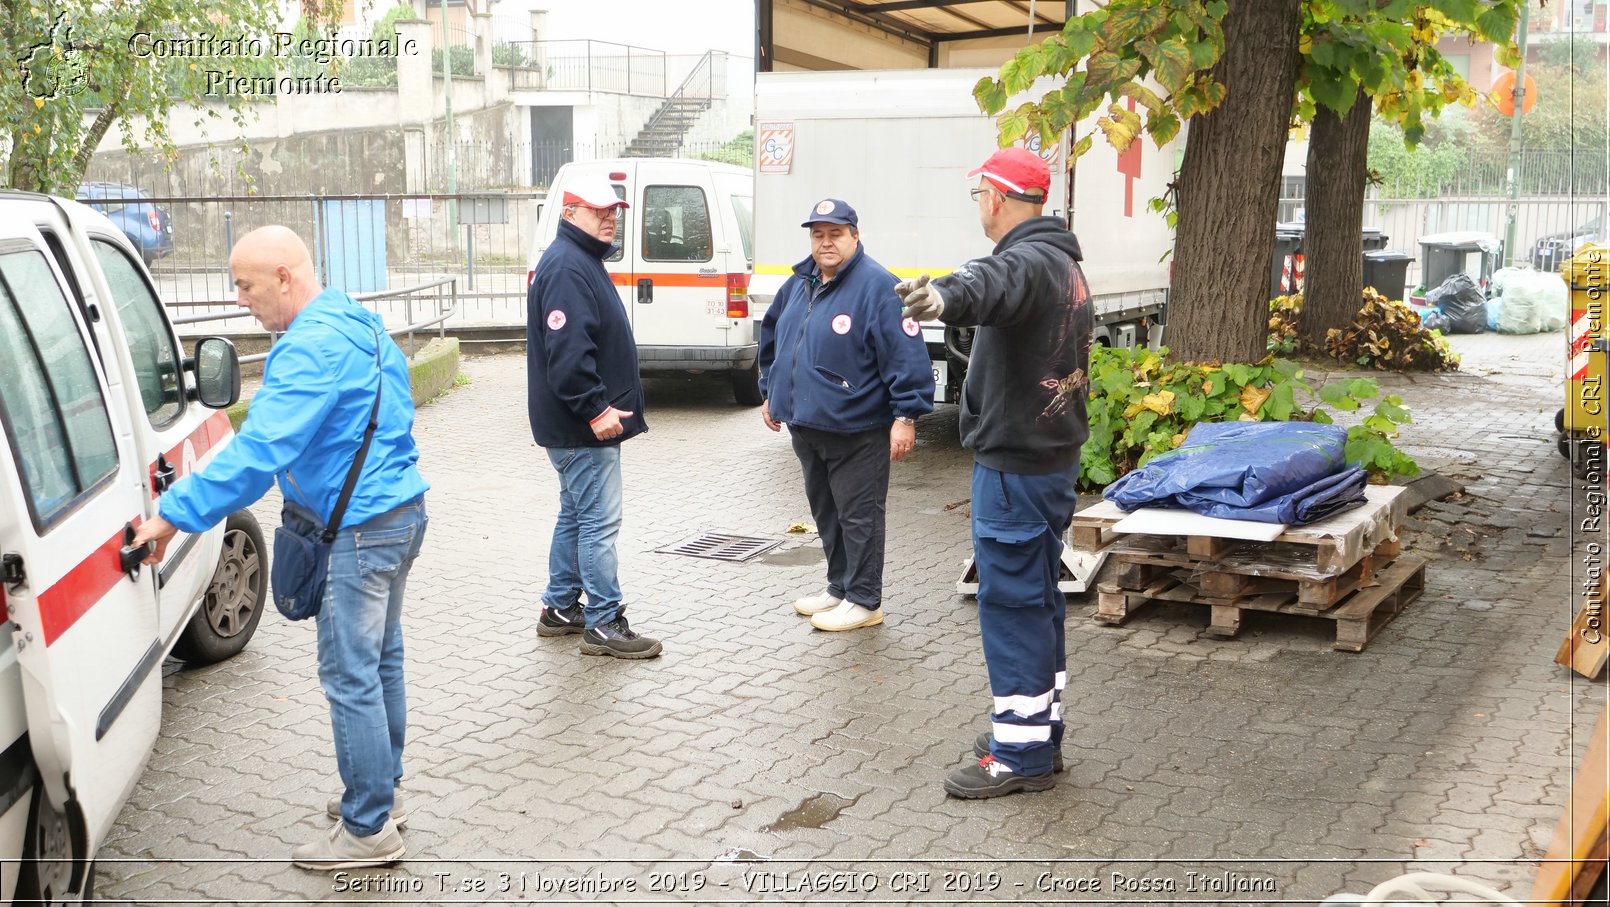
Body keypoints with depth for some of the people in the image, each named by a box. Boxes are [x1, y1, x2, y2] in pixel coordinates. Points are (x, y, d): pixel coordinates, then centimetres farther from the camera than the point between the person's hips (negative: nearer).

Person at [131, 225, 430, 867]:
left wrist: (176, 513, -25)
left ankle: (369, 829, 5)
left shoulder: (313, 346, -21)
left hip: (361, 531, -11)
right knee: (379, 662, 19)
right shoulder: (355, 324, 12)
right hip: (397, 512, 11)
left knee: (350, 677, -3)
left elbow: (259, 448, -28)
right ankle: (381, 793, 32)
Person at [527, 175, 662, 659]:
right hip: (582, 425, -11)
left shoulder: (583, 261, 18)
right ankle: (603, 623, -1)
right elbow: (566, 350, -26)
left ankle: (560, 608, 27)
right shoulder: (566, 267, -17)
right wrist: (596, 409, -25)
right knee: (599, 520, -7)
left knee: (576, 514, 17)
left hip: (586, 421, 11)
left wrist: (604, 407, 21)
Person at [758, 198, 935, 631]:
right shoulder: (798, 283, 11)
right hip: (805, 425, 8)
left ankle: (863, 600, 11)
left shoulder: (877, 286, -15)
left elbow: (907, 355, -18)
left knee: (858, 517, 1)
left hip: (856, 431, -8)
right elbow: (772, 339, 25)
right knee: (826, 514, 18)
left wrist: (905, 416, -20)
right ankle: (839, 587, 32)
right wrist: (770, 394, 26)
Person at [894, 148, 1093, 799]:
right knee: (1038, 597, 18)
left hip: (1014, 466, -10)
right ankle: (1040, 730, 29)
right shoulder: (1064, 263, 15)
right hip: (1053, 456, 10)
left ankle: (1022, 753, 4)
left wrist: (947, 297, -67)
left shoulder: (1027, 261, -20)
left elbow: (992, 285, -46)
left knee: (1011, 603, -3)